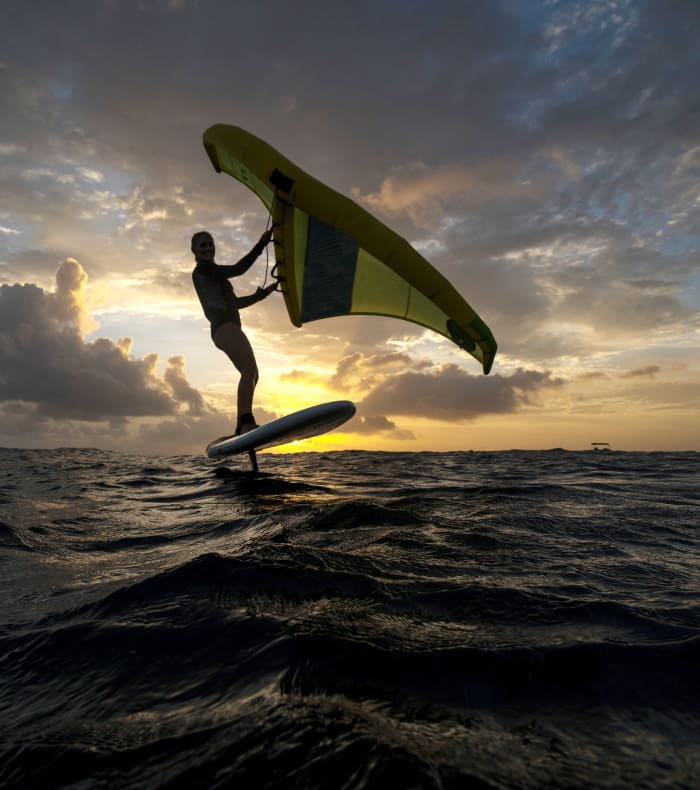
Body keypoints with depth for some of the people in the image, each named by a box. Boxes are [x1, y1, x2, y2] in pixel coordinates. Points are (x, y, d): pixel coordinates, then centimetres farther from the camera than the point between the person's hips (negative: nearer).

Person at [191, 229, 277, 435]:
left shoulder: (213, 275, 31)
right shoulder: (203, 268, 3)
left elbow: (235, 302, 32)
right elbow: (238, 269, -9)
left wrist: (262, 294, 27)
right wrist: (261, 245, -6)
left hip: (229, 328, 10)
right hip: (225, 327, -10)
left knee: (252, 374, 9)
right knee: (249, 370, -26)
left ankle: (241, 428, 8)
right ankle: (246, 422, -39)